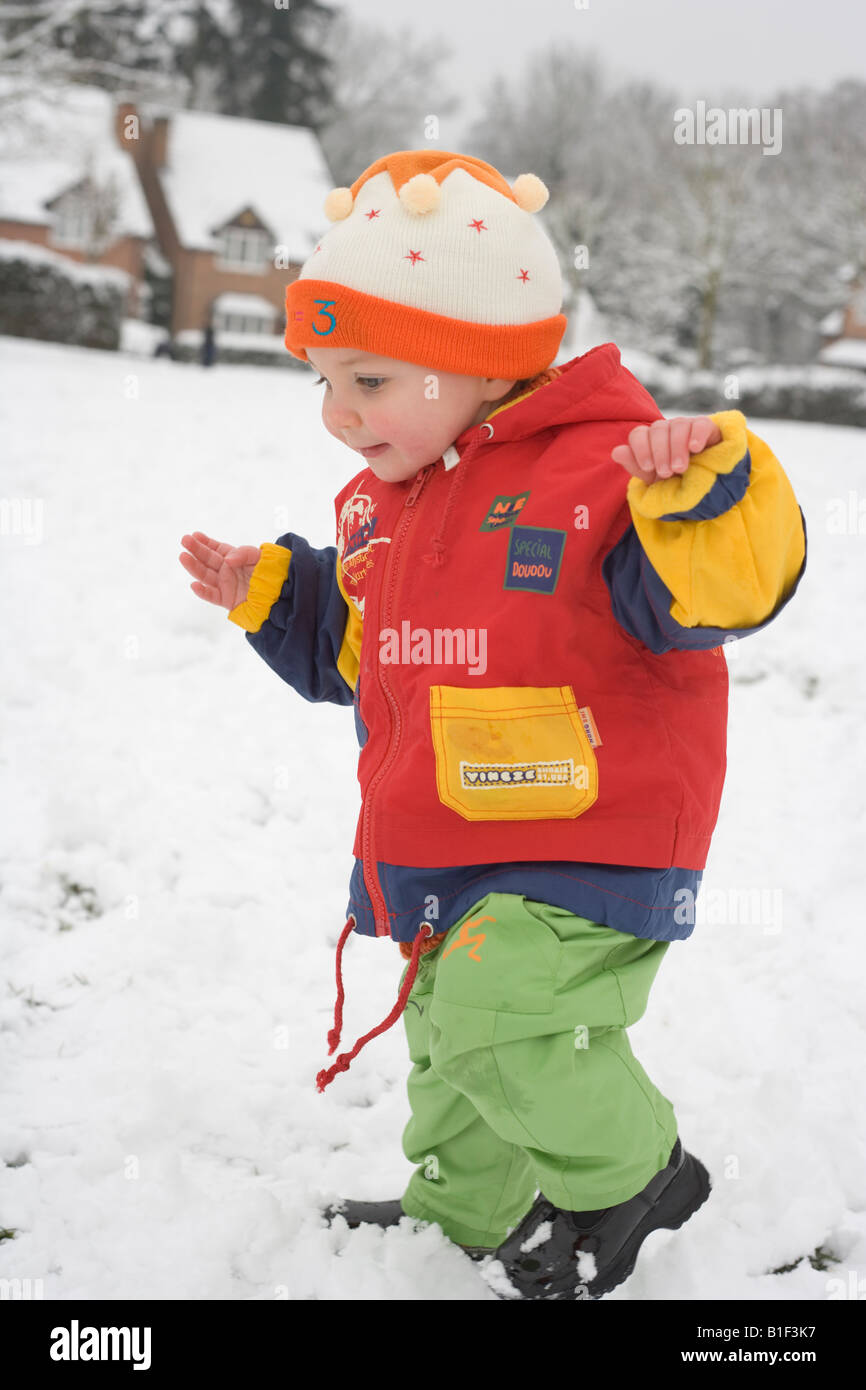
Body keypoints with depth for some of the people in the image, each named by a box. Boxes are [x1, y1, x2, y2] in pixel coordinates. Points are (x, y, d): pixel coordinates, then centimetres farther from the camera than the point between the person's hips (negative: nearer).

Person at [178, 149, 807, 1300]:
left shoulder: (596, 474, -18)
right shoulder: (382, 507, 7)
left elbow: (719, 588, -27)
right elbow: (356, 648, 22)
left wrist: (703, 485, -44)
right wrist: (270, 592, 10)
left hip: (585, 851, -8)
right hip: (440, 856, 8)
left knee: (504, 1018, -25)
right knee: (445, 1039, 21)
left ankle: (634, 1173, 3)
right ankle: (466, 1215, 47)